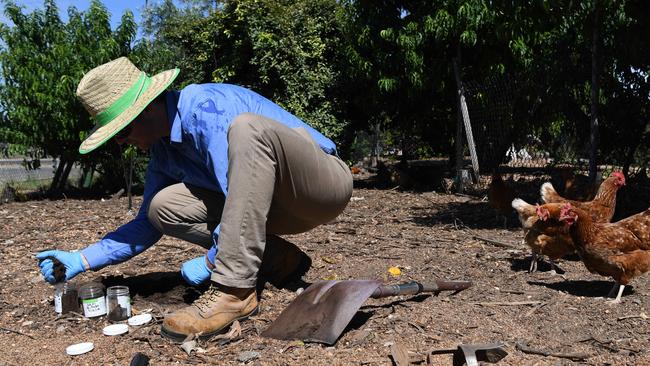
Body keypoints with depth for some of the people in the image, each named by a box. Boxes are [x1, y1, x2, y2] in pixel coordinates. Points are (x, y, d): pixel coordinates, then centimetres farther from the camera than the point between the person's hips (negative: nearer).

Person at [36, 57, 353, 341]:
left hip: (325, 182, -7)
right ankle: (280, 260, -2)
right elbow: (149, 223, 13)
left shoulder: (205, 109, -21)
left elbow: (245, 198, -27)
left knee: (247, 127, -35)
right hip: (272, 207, 8)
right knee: (164, 206, -6)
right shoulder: (162, 150, 6)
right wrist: (82, 260, 5)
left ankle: (233, 290, -34)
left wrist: (212, 261, -17)